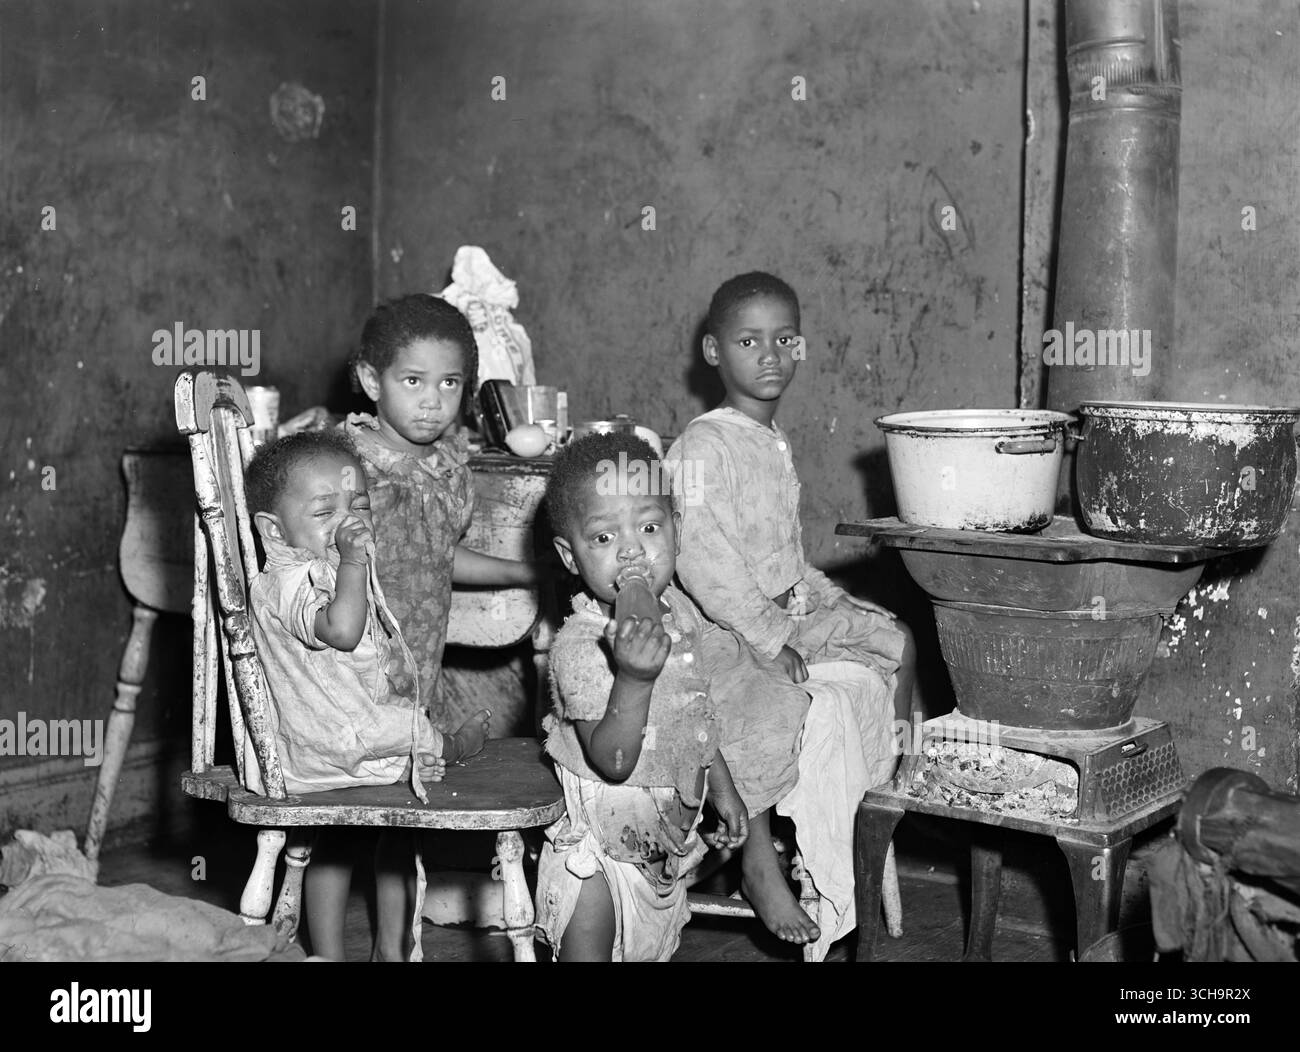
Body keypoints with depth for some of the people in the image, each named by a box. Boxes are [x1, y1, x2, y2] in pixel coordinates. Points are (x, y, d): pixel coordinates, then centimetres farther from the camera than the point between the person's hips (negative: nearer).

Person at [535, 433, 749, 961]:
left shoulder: (678, 611, -3)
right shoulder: (579, 646, -27)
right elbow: (612, 762, -33)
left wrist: (722, 788, 18)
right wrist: (634, 677, -45)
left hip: (666, 836, 7)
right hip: (600, 846, -7)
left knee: (653, 947, 21)